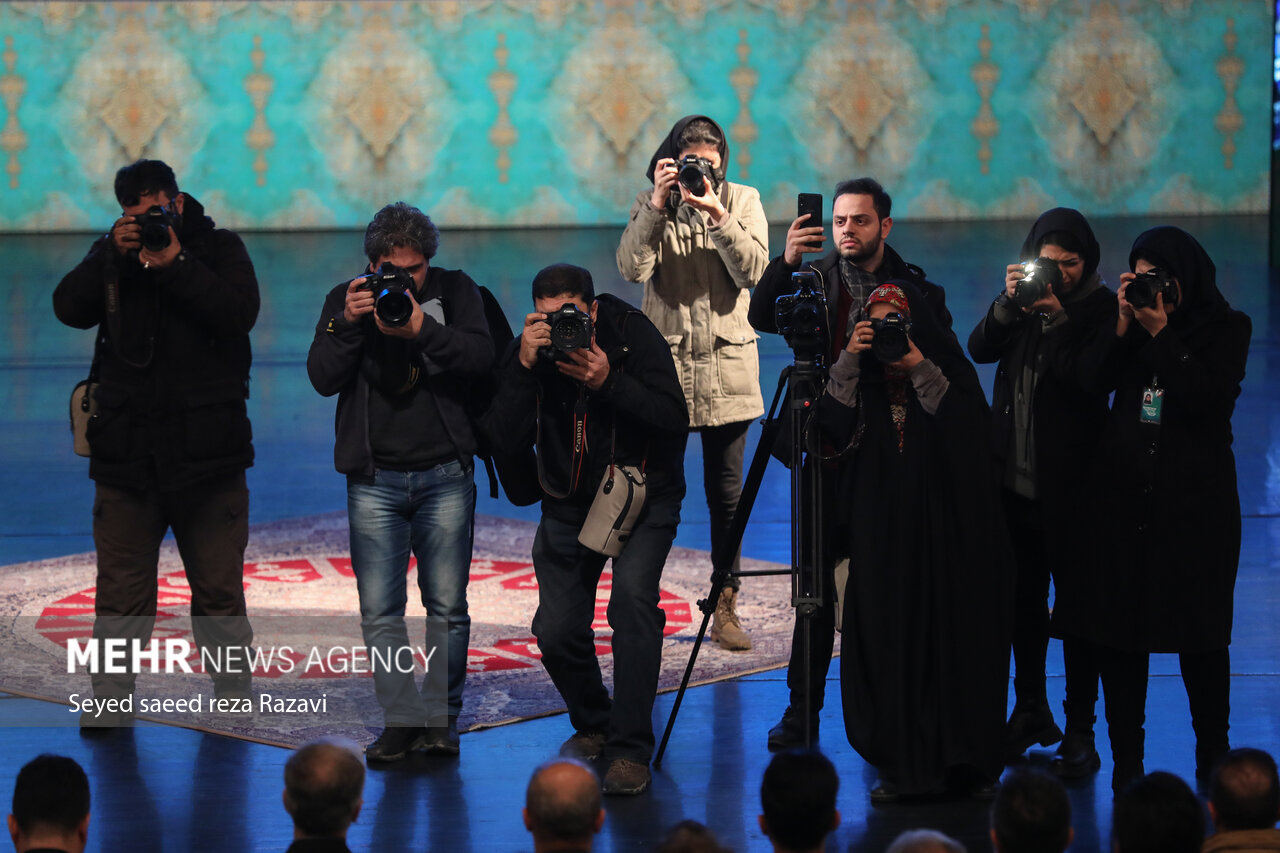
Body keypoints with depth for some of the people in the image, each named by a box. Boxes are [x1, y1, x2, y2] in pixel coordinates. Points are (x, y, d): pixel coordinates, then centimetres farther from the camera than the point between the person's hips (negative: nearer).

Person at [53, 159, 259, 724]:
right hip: (126, 458, 2)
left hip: (207, 459, -1)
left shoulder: (218, 249, 4)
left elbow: (240, 313, -13)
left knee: (220, 593, 6)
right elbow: (69, 308, -6)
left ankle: (234, 704, 18)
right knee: (121, 599, 2)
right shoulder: (110, 255, 9)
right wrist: (115, 254, -17)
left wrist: (175, 263, -19)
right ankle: (108, 710, 6)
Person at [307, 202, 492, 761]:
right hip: (374, 478, 1)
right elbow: (323, 378, -4)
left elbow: (481, 357, -10)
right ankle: (402, 719, 4)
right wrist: (348, 324, -19)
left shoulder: (455, 291, 4)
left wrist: (422, 328, -23)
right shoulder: (345, 300, 5)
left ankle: (441, 718, 9)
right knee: (380, 611, -3)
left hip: (444, 476, -1)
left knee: (447, 607, 0)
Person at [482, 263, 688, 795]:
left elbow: (675, 421, -23)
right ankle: (592, 725, 27)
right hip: (568, 503, 3)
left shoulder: (633, 336, -17)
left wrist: (609, 383, -35)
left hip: (643, 495, -3)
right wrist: (524, 368, -32)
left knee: (632, 597, -26)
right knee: (556, 631, -4)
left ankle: (630, 751, -21)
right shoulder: (529, 350, -12)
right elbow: (504, 441, -20)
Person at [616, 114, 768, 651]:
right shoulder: (649, 203, 3)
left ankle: (725, 607, 11)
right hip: (664, 362, -1)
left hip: (725, 366, 1)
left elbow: (753, 269, -10)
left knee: (726, 491, 3)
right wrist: (658, 205, -18)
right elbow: (632, 268, -12)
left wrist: (717, 215, -19)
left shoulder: (743, 201, 4)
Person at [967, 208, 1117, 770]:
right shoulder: (1024, 295, 6)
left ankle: (1080, 730, 2)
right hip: (1014, 476, 5)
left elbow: (1090, 379, -19)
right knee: (1023, 598, 15)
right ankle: (1031, 712, 28)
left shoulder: (1102, 308, -8)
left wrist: (1058, 317, -25)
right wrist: (1007, 306, -20)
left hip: (1068, 482, -5)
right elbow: (980, 349, -5)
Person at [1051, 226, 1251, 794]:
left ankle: (1212, 763, 14)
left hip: (1195, 501, -3)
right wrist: (1125, 324, -12)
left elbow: (1200, 396, -17)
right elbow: (1094, 381, -3)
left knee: (1200, 639, 2)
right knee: (1116, 630, 3)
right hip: (1124, 495, 4)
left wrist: (1160, 331, -17)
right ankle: (1126, 763, 11)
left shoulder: (1225, 330, -2)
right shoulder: (1133, 323, 9)